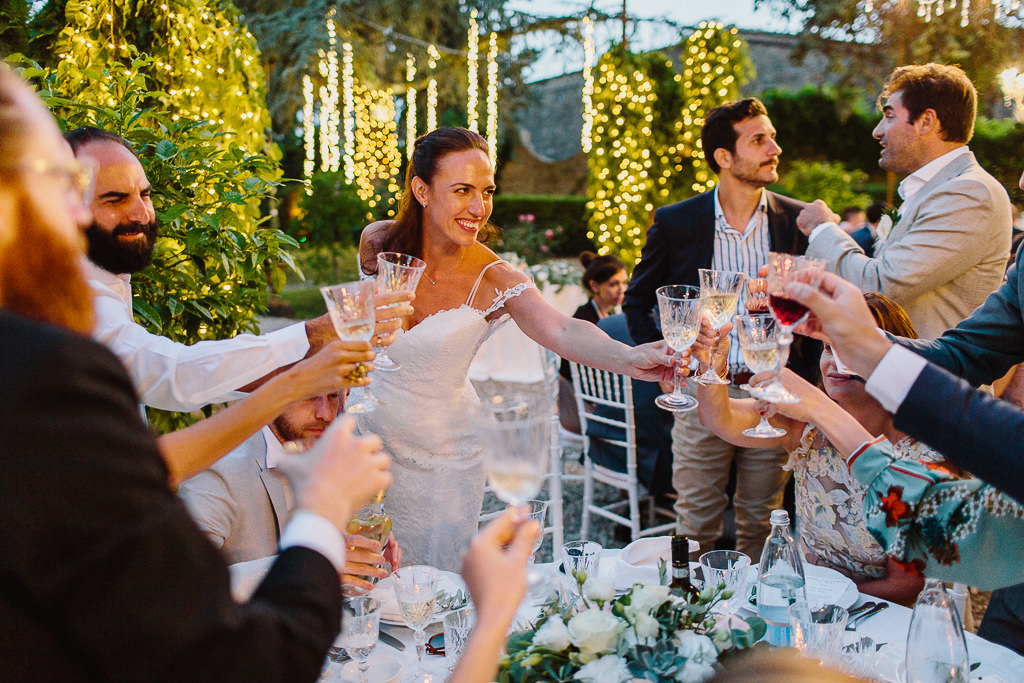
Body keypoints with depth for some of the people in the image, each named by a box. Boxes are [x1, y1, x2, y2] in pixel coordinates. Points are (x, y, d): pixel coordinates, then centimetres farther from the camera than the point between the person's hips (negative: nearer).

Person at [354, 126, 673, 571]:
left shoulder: (495, 281, -21)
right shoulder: (378, 243, -11)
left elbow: (561, 332, -40)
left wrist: (631, 358, -56)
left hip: (442, 459, -2)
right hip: (367, 433, 3)